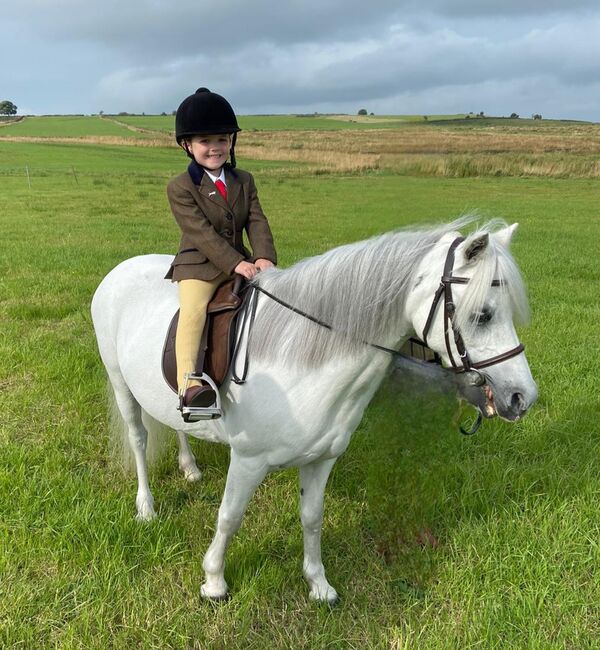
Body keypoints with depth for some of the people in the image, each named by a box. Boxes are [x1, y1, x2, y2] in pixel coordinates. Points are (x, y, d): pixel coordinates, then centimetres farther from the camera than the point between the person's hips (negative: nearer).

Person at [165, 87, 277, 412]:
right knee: (193, 310, -30)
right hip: (198, 265, -5)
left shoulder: (244, 181, 11)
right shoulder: (180, 187, -7)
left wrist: (264, 256, -20)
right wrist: (236, 263, -28)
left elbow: (257, 222, 0)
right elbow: (202, 232, -17)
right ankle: (188, 382, -39)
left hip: (241, 261, 6)